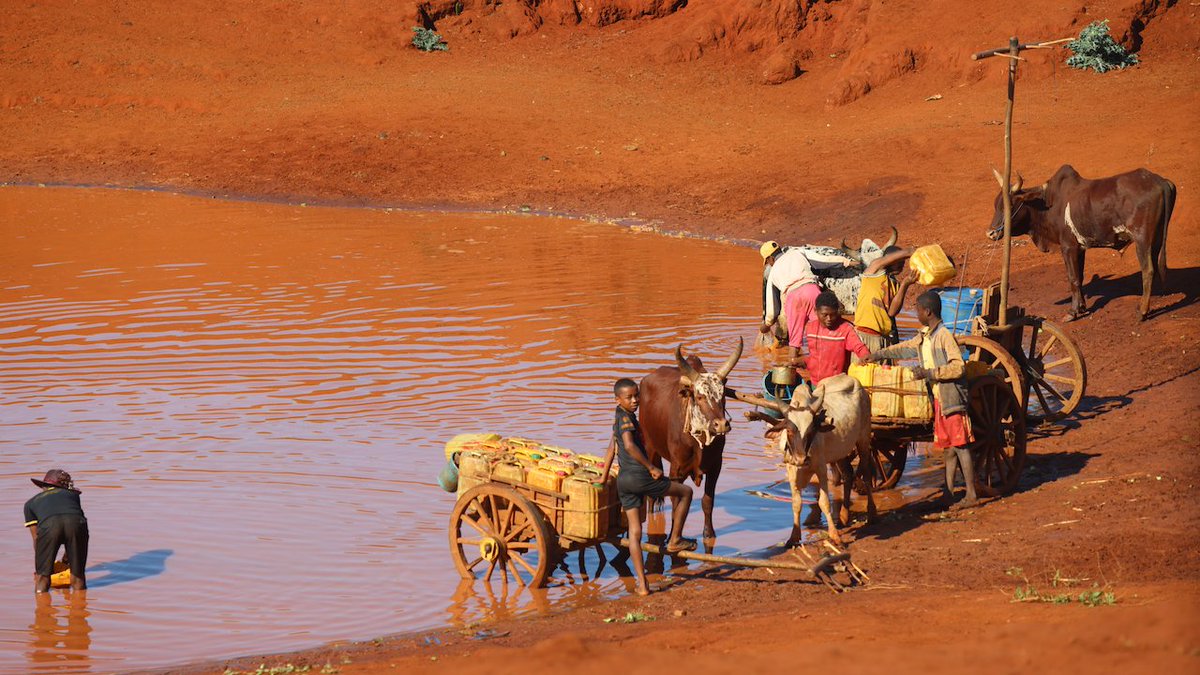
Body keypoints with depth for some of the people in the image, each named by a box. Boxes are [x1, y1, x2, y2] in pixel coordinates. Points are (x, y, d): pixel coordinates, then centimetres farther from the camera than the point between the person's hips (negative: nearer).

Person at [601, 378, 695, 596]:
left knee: (634, 532, 5)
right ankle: (674, 540, 15)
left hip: (623, 480, 9)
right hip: (638, 477, -9)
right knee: (685, 492, 11)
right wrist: (651, 467, -21)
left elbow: (612, 448, 29)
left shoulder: (619, 418, 19)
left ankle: (641, 584, 2)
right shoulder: (625, 417, -12)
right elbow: (629, 445, -27)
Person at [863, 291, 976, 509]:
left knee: (960, 445, -7)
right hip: (937, 398, 9)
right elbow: (906, 348, 30)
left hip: (951, 398, -9)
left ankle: (971, 495, -5)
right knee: (947, 446, 11)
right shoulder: (923, 336, 12)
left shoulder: (944, 336, -15)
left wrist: (929, 373, -20)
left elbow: (958, 367, -20)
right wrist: (877, 355, 32)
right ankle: (948, 494, 15)